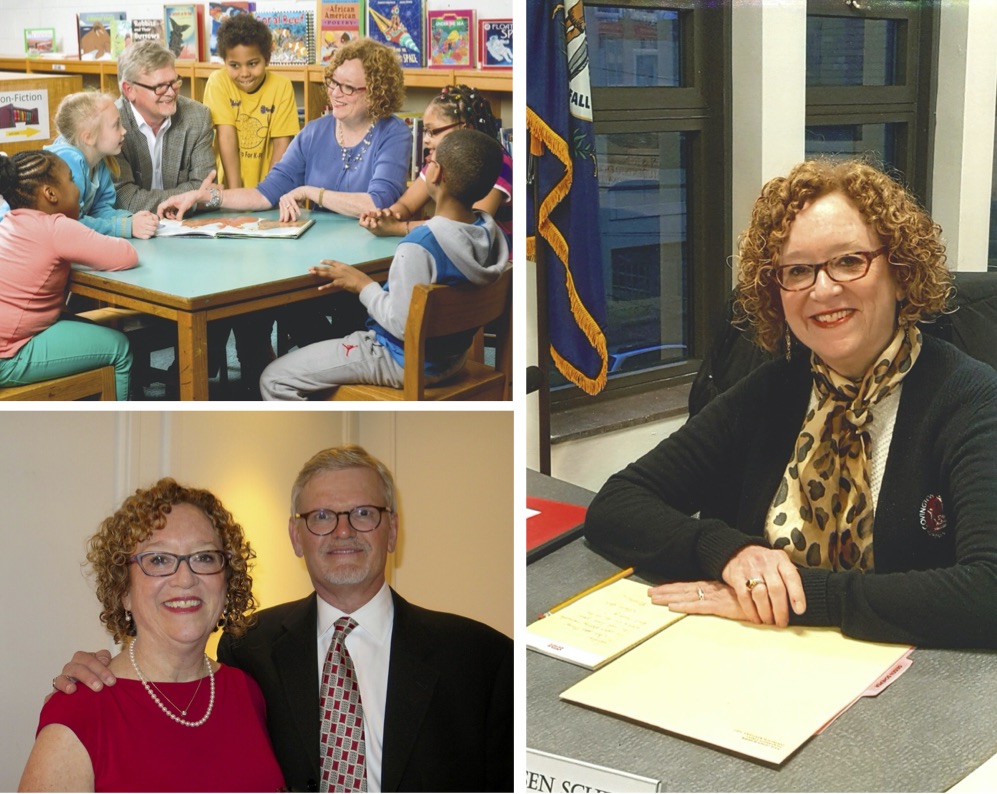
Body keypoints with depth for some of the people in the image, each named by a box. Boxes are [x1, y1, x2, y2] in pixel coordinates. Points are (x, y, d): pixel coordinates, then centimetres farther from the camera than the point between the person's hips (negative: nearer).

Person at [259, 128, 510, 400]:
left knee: (274, 380, 0)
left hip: (407, 364, -9)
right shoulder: (489, 230, -8)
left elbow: (401, 324, -28)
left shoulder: (419, 246, -32)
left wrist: (363, 285, -14)